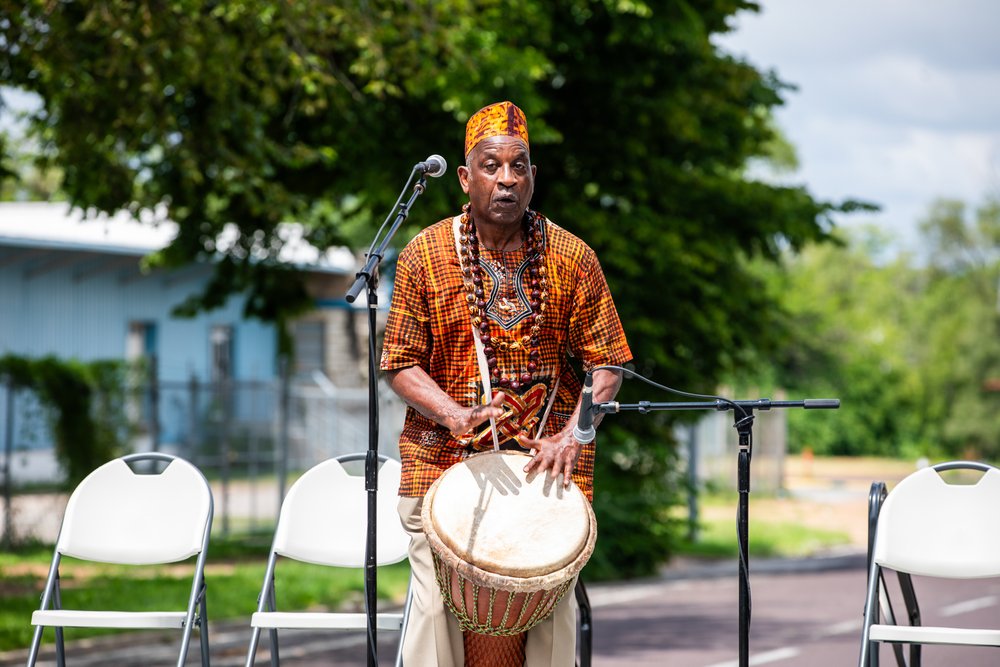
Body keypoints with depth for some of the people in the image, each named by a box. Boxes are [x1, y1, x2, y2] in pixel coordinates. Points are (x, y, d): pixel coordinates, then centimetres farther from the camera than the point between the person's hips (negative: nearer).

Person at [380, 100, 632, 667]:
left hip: (547, 469, 1)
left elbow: (607, 364, 4)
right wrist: (459, 417, -15)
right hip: (444, 465, -1)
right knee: (438, 612, -6)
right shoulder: (425, 255, 1)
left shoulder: (572, 259, 3)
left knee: (553, 615, -3)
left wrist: (573, 434, -12)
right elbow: (401, 364, 2)